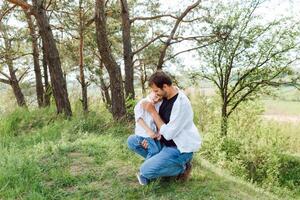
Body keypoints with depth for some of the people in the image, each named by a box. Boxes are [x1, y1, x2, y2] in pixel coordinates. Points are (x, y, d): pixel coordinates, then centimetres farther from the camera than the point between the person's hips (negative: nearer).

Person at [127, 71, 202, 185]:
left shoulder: (181, 103, -27)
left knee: (145, 171, -22)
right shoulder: (164, 97, -2)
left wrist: (152, 111, -22)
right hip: (164, 142, 9)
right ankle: (159, 162, 5)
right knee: (132, 141, 6)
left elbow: (168, 134, -27)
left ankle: (181, 168, -1)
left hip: (180, 149, -8)